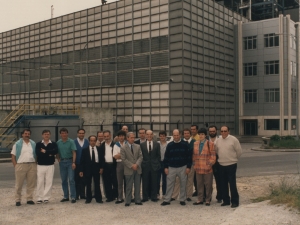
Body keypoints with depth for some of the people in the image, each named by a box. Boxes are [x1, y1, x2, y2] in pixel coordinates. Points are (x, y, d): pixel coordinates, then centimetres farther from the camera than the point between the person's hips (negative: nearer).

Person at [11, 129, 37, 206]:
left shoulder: (33, 144, 14)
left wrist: (36, 164, 3)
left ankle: (29, 199, 13)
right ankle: (17, 200, 9)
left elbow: (36, 155, 15)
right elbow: (13, 156, 2)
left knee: (31, 183, 4)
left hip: (32, 165, 3)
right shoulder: (17, 144, 4)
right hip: (21, 165, -3)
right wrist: (16, 166, -6)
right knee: (19, 184, 1)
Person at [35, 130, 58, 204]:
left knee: (49, 182, 0)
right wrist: (49, 154, -12)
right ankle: (40, 198, 8)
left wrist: (45, 151, -12)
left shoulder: (53, 144, 6)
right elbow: (37, 153, -12)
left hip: (50, 165, 0)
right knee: (40, 182, 1)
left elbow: (55, 151, -15)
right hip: (40, 165, 0)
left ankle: (46, 197, 7)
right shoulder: (38, 144, 6)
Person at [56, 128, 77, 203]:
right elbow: (57, 152, 14)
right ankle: (66, 196, 19)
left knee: (71, 179, -8)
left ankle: (73, 197, -5)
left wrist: (73, 162, -18)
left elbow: (74, 152, -9)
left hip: (70, 161, -4)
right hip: (62, 162, 4)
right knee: (64, 180, 10)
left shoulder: (71, 142, -5)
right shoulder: (58, 142, 7)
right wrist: (58, 159, -1)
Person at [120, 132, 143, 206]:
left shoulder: (138, 146, 7)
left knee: (137, 186, 8)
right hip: (129, 170, -3)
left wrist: (136, 164, -13)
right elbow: (123, 159, -8)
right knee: (129, 187, 2)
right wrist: (131, 165, -15)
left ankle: (137, 200, 17)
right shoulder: (123, 148, -3)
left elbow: (140, 156, 3)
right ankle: (127, 201, 10)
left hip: (137, 169, 3)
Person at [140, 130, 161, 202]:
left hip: (154, 166, 0)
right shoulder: (142, 145, 4)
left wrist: (158, 165, 0)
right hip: (145, 166, 0)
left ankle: (154, 197, 14)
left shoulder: (157, 144, 4)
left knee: (154, 182, 5)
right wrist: (141, 164, -2)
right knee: (145, 182, 5)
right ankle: (145, 197, 14)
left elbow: (158, 155, 5)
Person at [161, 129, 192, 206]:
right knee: (169, 184, 2)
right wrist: (166, 167, 1)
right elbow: (166, 157, 6)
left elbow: (189, 156, -1)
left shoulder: (185, 144, -2)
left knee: (183, 184, 5)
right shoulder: (170, 145, 3)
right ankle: (167, 200, 9)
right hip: (171, 167, 1)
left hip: (182, 167, -1)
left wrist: (188, 167, -6)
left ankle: (182, 200, 17)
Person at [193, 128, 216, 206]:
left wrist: (211, 162, -10)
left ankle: (208, 200, 14)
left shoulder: (210, 144, -3)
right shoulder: (195, 144, 11)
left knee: (208, 185, 3)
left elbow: (213, 155, -3)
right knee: (199, 184, 12)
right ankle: (200, 199, 21)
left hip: (207, 168, -4)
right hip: (198, 168, 4)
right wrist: (194, 162, 8)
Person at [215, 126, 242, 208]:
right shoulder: (218, 140, 6)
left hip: (231, 165, -5)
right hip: (221, 165, 5)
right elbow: (216, 151, 19)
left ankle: (235, 201, 4)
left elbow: (239, 151, -3)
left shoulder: (233, 139, -9)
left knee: (232, 184, -6)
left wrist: (234, 158, 7)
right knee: (223, 184, 10)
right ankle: (226, 200, 22)